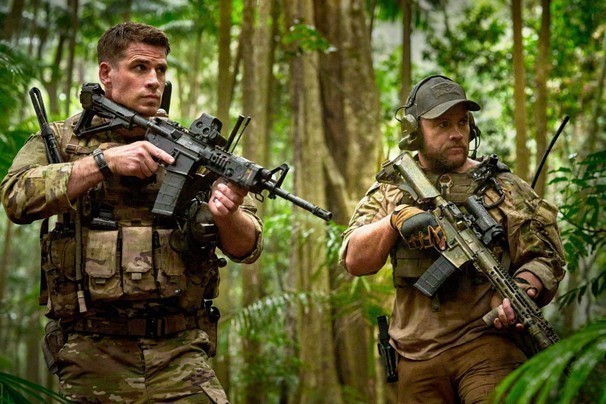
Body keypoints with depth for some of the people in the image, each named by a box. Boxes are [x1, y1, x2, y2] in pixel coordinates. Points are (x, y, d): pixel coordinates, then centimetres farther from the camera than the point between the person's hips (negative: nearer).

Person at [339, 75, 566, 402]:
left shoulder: (502, 187, 7)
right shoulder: (390, 191, 11)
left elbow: (545, 257, 4)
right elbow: (354, 261, 2)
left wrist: (521, 289, -18)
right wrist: (395, 220, -15)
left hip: (488, 342, -2)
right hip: (417, 356, 2)